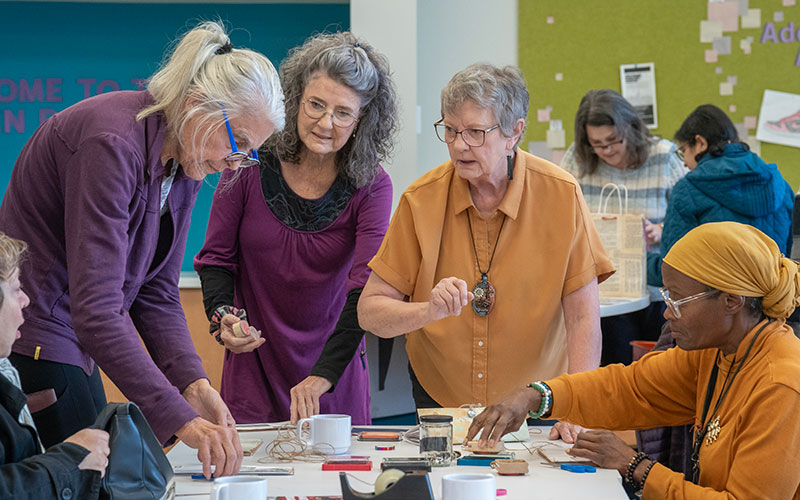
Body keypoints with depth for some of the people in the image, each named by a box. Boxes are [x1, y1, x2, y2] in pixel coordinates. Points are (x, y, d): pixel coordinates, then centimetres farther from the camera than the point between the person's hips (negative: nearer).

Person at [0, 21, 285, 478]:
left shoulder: (184, 164, 3)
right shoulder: (113, 143, -25)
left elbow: (157, 293, 6)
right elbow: (96, 312, -31)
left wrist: (193, 383, -11)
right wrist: (180, 418, -34)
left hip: (72, 347, 9)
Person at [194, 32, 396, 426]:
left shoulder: (370, 187, -11)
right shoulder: (252, 163, -9)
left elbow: (366, 289, -21)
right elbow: (216, 256, 3)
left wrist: (323, 375, -32)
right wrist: (221, 313, -18)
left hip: (334, 371, 0)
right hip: (253, 364, 0)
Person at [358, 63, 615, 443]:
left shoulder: (561, 195, -10)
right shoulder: (421, 200, -7)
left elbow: (583, 318, -9)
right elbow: (370, 311, -5)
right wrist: (430, 310, -24)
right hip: (440, 402, 1)